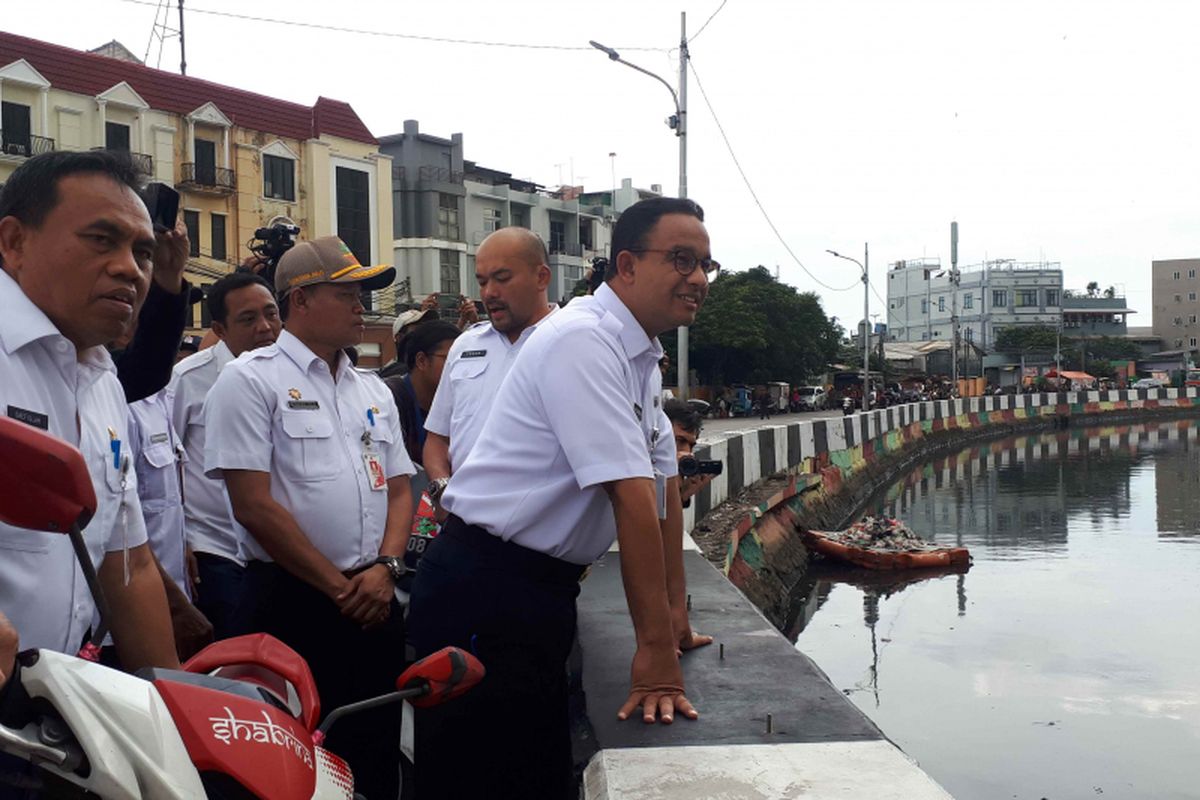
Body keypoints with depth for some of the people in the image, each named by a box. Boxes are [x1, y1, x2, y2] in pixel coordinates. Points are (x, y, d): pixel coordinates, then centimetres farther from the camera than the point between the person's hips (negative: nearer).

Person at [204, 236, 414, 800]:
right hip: (294, 605, -6)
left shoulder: (373, 390, 14)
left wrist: (386, 567, -5)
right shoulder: (250, 380, -6)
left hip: (375, 603, 6)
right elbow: (254, 504, -13)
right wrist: (339, 588, -11)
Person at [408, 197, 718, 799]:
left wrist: (674, 607, 13)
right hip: (485, 591, -9)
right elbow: (631, 495, -24)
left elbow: (663, 479, 13)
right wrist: (655, 647, -26)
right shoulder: (584, 340, -20)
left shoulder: (643, 357, 10)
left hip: (544, 588, 10)